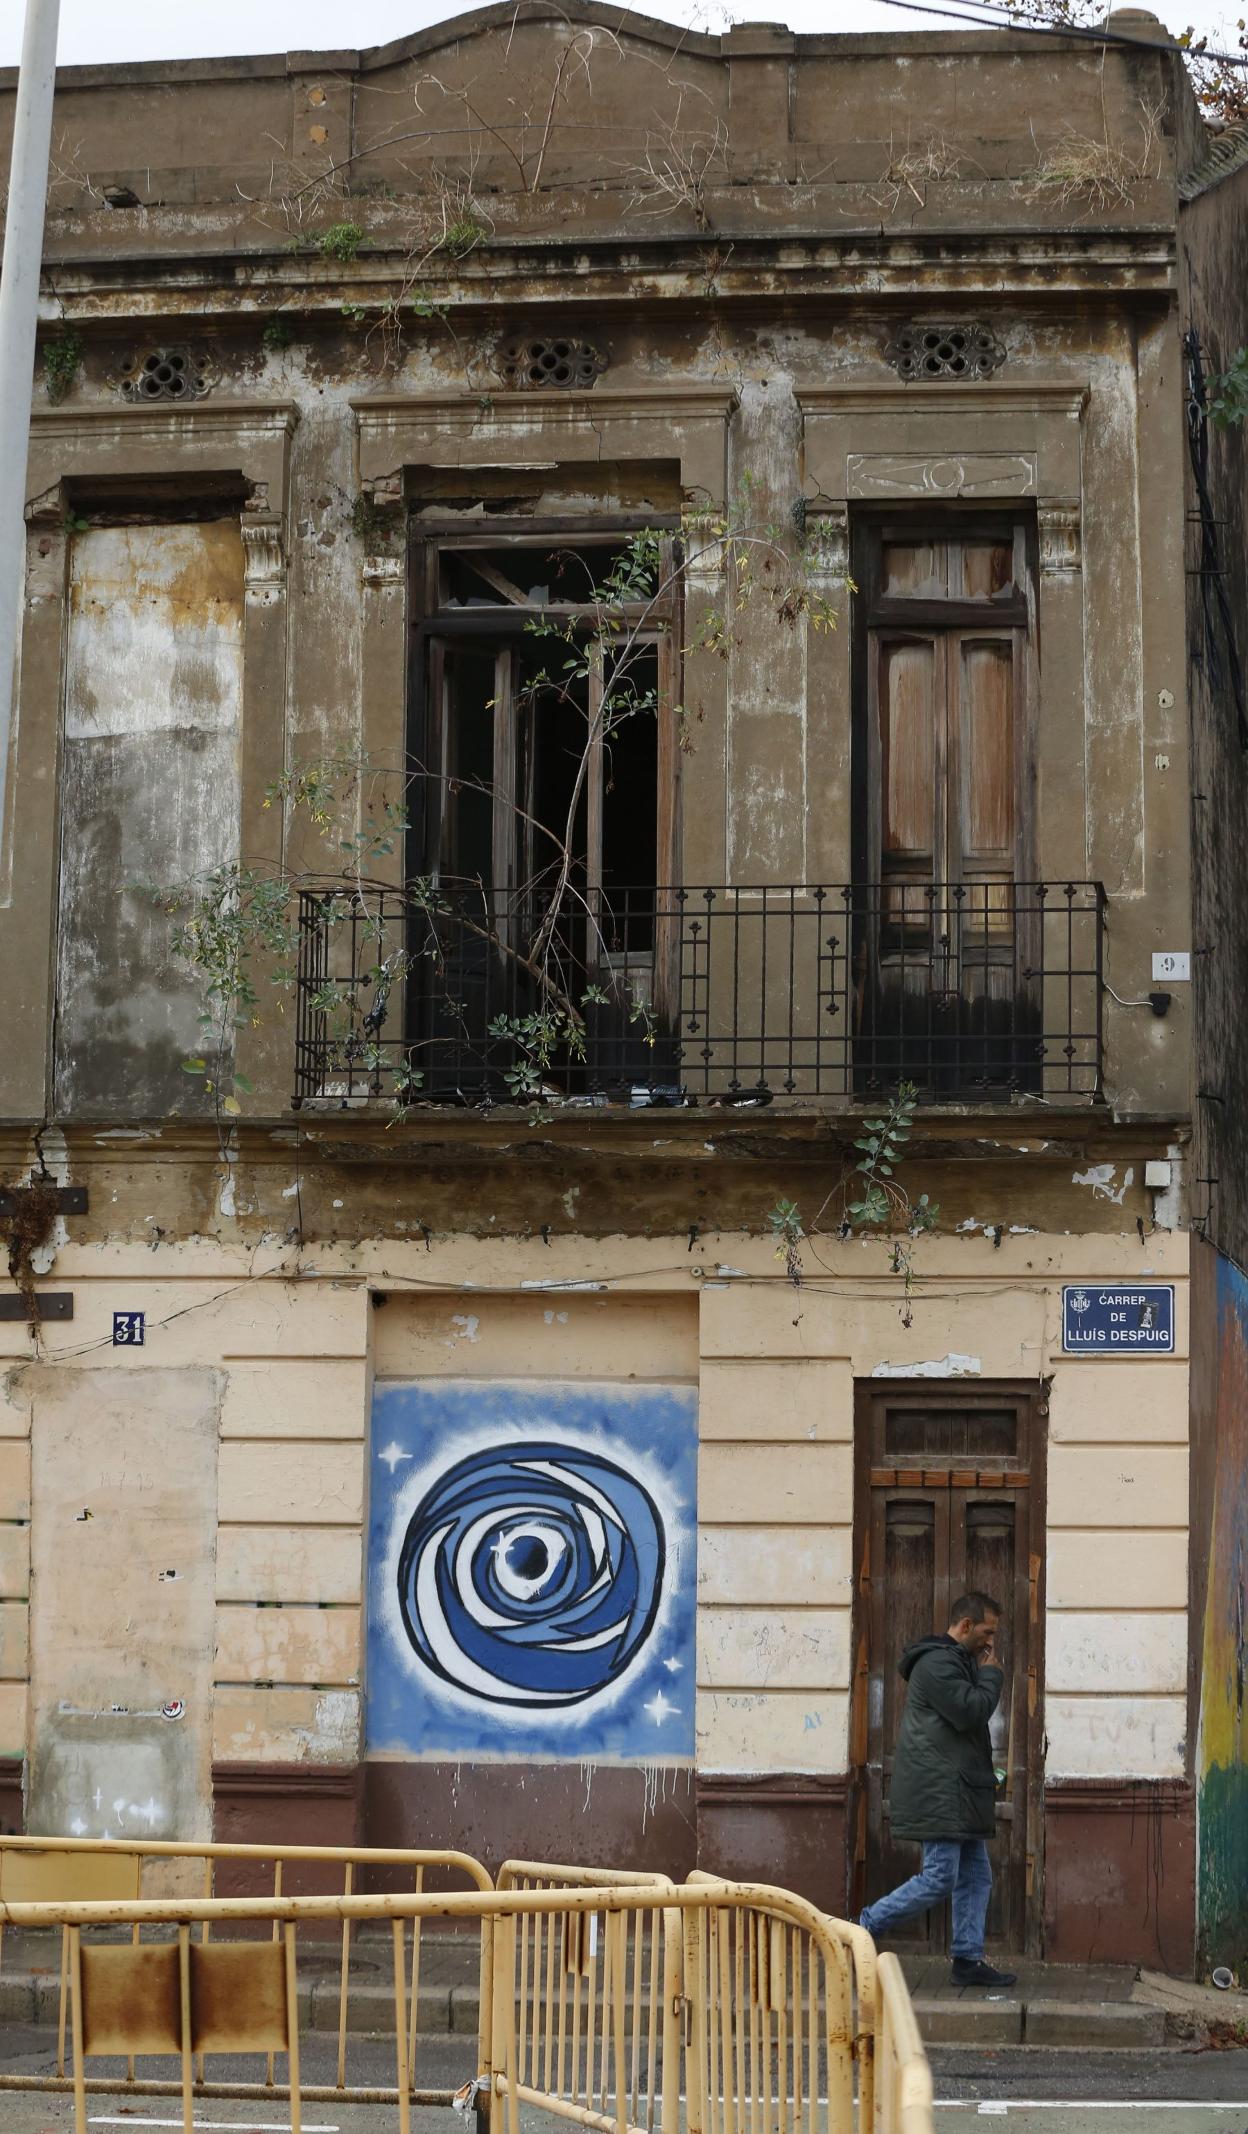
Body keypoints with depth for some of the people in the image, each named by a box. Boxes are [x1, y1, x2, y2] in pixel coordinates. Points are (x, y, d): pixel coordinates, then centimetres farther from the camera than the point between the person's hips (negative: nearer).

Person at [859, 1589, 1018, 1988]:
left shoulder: (957, 1661, 19)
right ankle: (862, 1930, -3)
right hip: (939, 1794, -11)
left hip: (959, 1793, 11)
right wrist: (991, 1673, -10)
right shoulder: (938, 1663, -15)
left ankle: (968, 1960, 12)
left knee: (977, 1876, 10)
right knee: (940, 1879, -11)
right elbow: (971, 1712, -21)